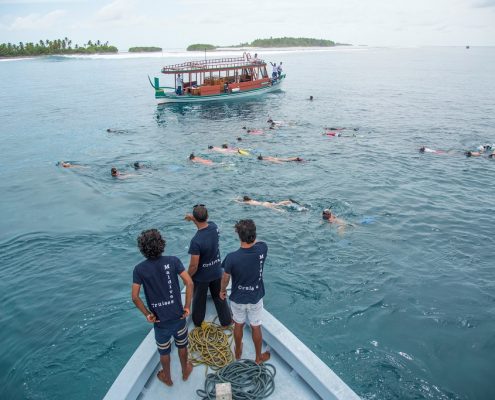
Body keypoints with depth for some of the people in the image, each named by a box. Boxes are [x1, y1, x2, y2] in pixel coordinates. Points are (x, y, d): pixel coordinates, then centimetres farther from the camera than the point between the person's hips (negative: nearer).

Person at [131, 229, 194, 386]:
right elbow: (189, 283, -17)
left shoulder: (139, 269, -12)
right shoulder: (173, 261, -13)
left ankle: (167, 378, 46)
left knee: (164, 351, 24)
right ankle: (185, 371, 48)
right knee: (182, 346, 26)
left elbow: (135, 297, -14)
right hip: (178, 315, 1)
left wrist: (147, 314, -2)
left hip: (160, 319, 0)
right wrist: (187, 306, -8)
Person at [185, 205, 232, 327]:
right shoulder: (214, 226, -18)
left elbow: (194, 265, -24)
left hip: (201, 276, -4)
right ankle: (226, 321, 39)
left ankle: (198, 322, 45)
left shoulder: (196, 241, -34)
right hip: (217, 272, 4)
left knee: (199, 300, 22)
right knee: (220, 298, 23)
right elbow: (205, 222, 11)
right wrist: (192, 218, 16)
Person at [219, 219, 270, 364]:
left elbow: (225, 278, -10)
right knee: (256, 327, 20)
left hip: (238, 298, -1)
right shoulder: (262, 249, -25)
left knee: (238, 325, 24)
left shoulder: (232, 257, -29)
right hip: (256, 298, 1)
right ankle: (259, 357, 40)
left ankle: (238, 352, 47)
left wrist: (222, 290, 7)